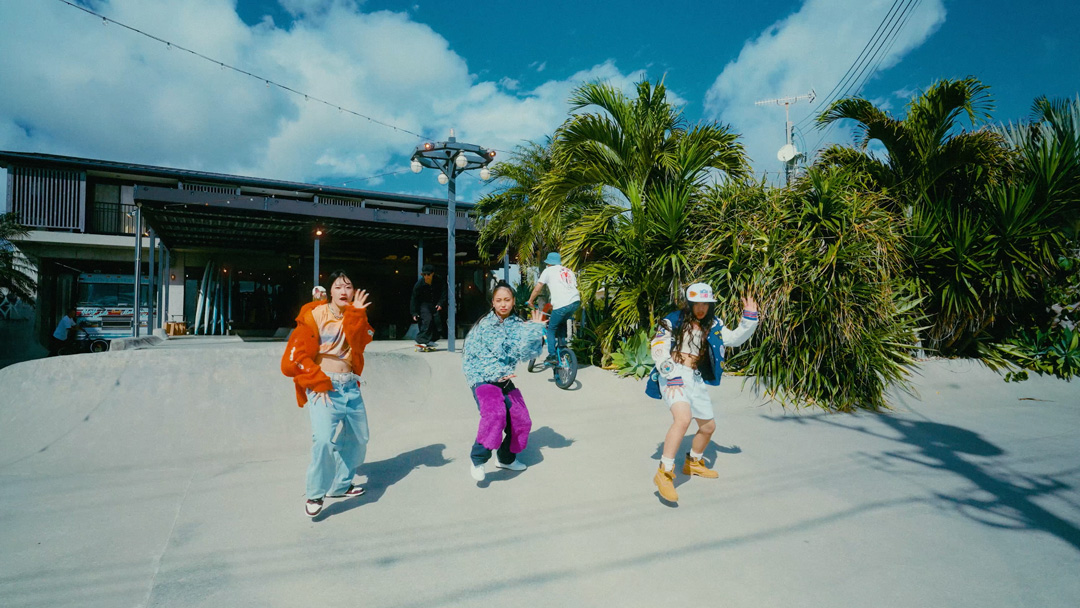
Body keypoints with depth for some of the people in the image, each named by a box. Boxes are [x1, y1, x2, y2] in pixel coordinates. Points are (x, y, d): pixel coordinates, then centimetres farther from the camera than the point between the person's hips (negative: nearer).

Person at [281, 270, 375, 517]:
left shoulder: (356, 318, 9)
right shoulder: (313, 316, -5)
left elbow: (358, 345, -11)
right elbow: (294, 358, -9)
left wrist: (356, 314, -20)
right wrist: (319, 384, -13)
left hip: (350, 386, 6)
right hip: (323, 386, -6)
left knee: (359, 438, 13)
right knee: (323, 439, -23)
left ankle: (340, 485, 33)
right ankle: (315, 495, -2)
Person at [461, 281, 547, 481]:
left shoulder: (518, 324, 2)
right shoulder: (486, 325, -13)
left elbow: (528, 353, -5)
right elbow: (505, 352, -20)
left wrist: (536, 329, -18)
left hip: (504, 379, 7)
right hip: (483, 379, -6)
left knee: (520, 419, 8)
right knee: (494, 414, -29)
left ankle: (507, 458, 32)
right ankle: (478, 461, -11)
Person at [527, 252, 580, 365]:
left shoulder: (548, 271, 9)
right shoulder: (569, 271, 25)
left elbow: (537, 289, 6)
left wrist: (530, 301, 19)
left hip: (561, 305, -6)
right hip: (576, 301, 6)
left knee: (551, 329, 7)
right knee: (562, 322, 30)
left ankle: (552, 356, 2)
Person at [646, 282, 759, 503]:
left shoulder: (712, 325, 14)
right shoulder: (674, 321, -3)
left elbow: (735, 338, 19)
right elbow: (658, 349, -11)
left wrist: (749, 318, 4)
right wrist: (672, 377, -20)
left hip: (696, 380, 7)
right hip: (673, 376, -7)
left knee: (708, 426, 18)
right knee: (683, 418, -31)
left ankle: (693, 463, 45)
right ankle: (664, 473, -24)